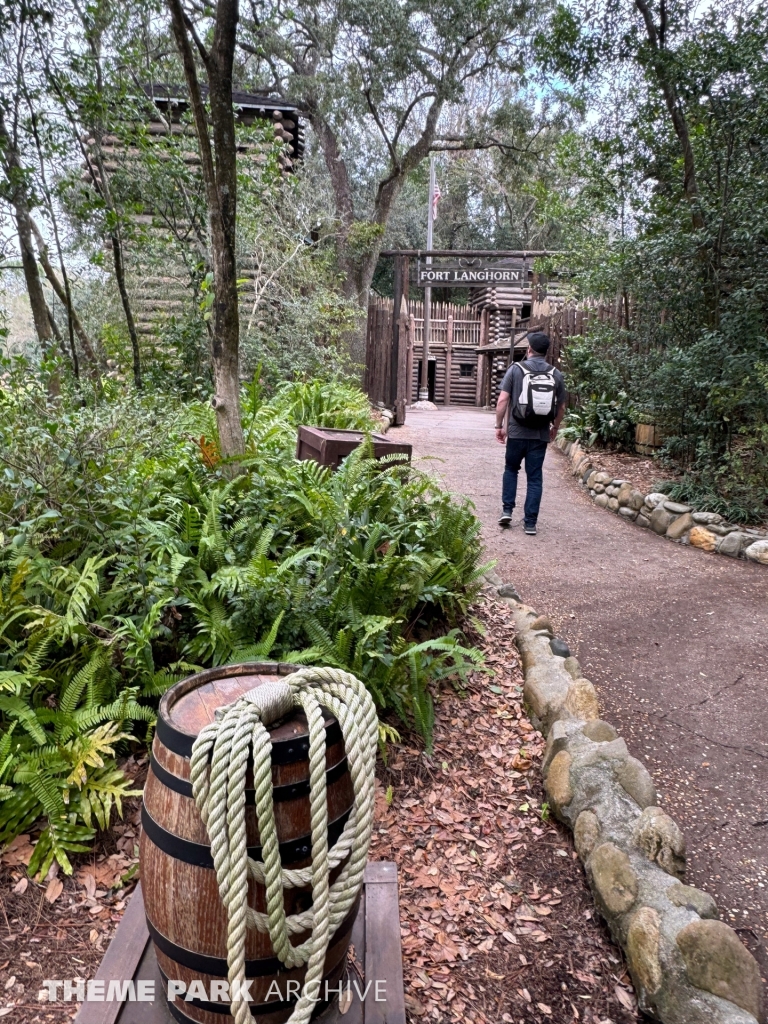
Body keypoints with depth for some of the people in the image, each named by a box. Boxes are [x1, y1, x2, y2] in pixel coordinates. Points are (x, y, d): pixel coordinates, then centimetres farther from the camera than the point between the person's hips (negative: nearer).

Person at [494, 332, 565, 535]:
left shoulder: (516, 369, -3)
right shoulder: (556, 374, 4)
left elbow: (503, 400, -9)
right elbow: (561, 407, 8)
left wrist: (499, 426, 0)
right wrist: (555, 428, 23)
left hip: (517, 432, -1)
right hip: (541, 434, 1)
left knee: (511, 469, 20)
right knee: (535, 477, 6)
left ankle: (507, 510, 13)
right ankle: (530, 522, 7)